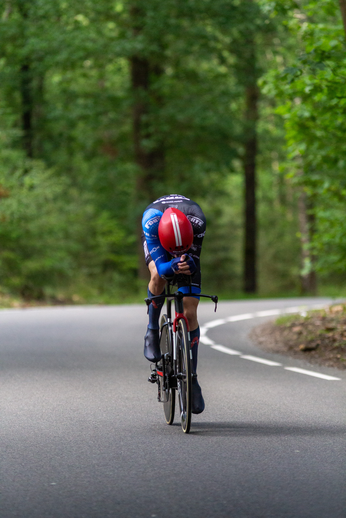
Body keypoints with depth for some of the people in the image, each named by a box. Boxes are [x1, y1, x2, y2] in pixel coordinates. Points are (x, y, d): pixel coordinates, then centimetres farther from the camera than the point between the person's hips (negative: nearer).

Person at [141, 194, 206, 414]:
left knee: (190, 313, -8)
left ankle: (192, 379, 2)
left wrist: (189, 264, -51)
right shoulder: (151, 220, -42)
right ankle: (152, 331, -8)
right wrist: (173, 266, -62)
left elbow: (194, 258, -28)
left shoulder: (197, 221, -40)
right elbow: (160, 265, -40)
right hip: (156, 240, 0)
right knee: (158, 276, -36)